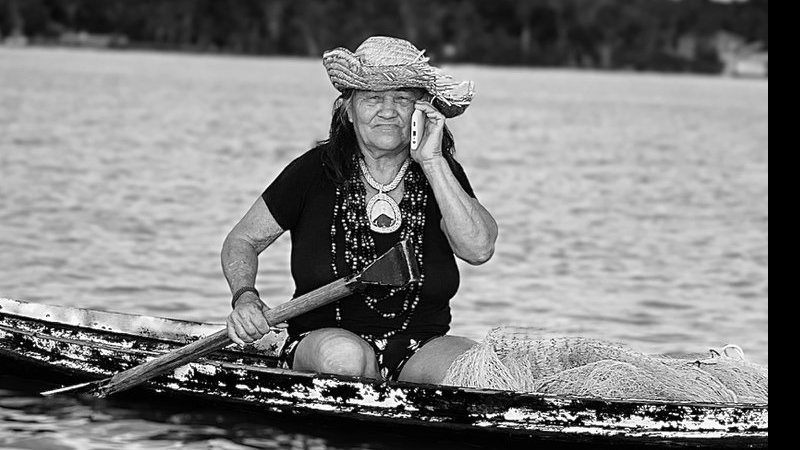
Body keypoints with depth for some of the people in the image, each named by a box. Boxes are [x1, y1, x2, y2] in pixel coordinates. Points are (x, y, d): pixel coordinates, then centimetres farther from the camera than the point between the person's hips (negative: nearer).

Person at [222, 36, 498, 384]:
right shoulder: (315, 171, -1)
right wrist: (245, 297, -11)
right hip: (321, 339, -1)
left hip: (419, 351, 1)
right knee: (344, 355, -37)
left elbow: (478, 249, -14)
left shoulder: (441, 173, 4)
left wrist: (431, 162, -14)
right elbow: (242, 241, 10)